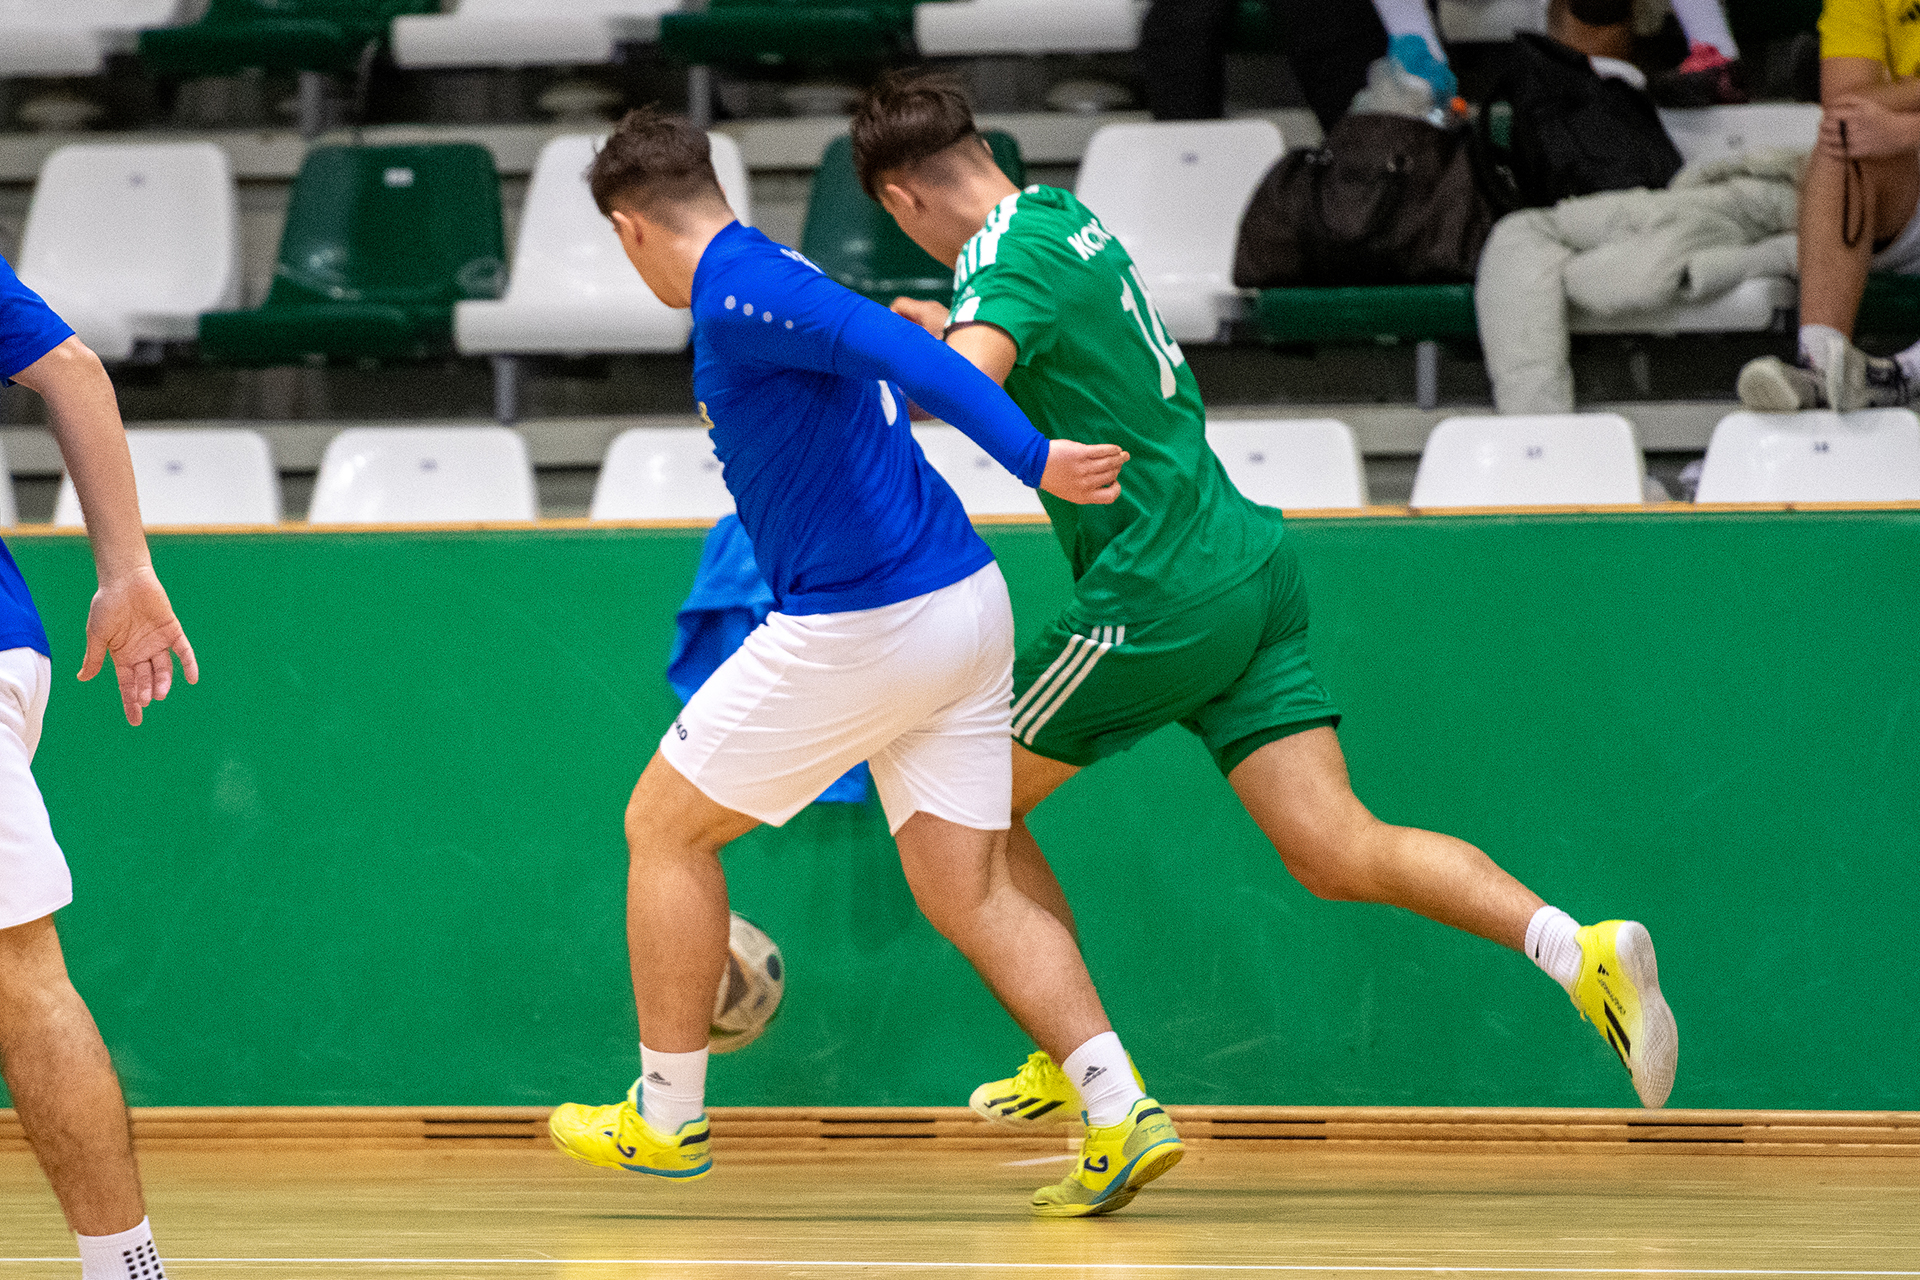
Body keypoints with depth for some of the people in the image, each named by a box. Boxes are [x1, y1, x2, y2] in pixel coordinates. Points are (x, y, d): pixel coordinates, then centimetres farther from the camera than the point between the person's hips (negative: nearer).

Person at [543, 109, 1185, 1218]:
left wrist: (1033, 459, -34)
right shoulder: (775, 278, 17)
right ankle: (1124, 1115, -8)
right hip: (966, 599, 9)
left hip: (860, 628, -9)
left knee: (664, 827, 9)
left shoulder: (733, 297, -13)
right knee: (972, 896, 7)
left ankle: (666, 1117, 17)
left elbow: (902, 352, -26)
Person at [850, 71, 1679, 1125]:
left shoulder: (1006, 264, -13)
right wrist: (951, 326, 37)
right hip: (1247, 564, 8)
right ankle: (1578, 949, -20)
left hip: (1160, 595, -8)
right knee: (1340, 856, -3)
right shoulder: (1062, 217, 15)